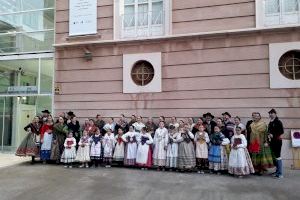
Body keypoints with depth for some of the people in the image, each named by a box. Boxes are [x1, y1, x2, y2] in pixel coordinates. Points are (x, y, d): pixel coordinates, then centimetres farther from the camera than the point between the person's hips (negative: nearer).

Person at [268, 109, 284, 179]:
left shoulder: (278, 122, -10)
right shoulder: (270, 123, 13)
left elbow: (282, 131, -16)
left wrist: (273, 135, -16)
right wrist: (269, 135, 1)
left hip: (277, 141, -8)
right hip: (272, 141, 8)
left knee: (278, 156, -8)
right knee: (274, 157, 12)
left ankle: (280, 174, -5)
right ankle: (277, 171, 22)